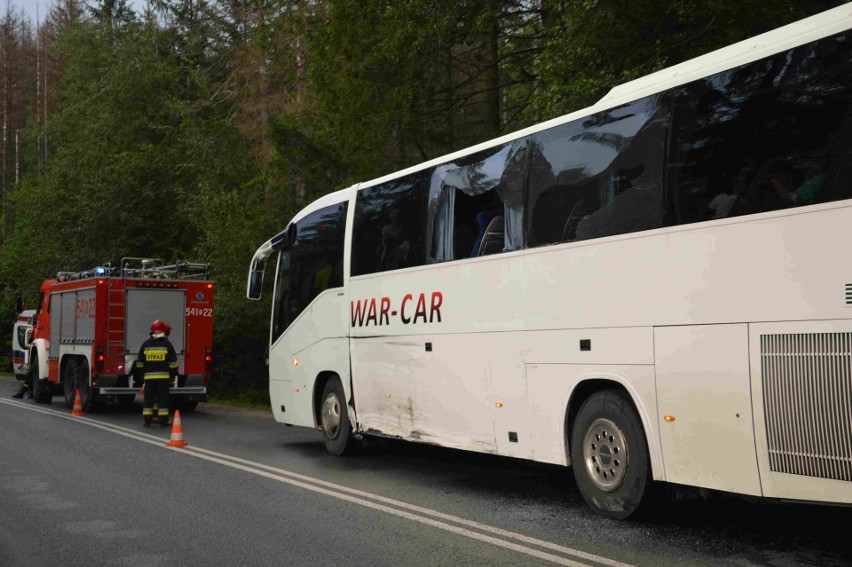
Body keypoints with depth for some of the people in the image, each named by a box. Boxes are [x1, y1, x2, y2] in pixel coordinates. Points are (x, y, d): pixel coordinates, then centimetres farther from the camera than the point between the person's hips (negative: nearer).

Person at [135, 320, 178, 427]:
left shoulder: (145, 345, 6)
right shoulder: (167, 344, -2)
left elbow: (140, 363, 10)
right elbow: (173, 363, -2)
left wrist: (142, 375, 19)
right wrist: (173, 376, 8)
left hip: (149, 376, 2)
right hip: (164, 376, -2)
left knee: (148, 398, 6)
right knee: (163, 398, 0)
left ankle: (147, 420, 5)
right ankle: (163, 421, 0)